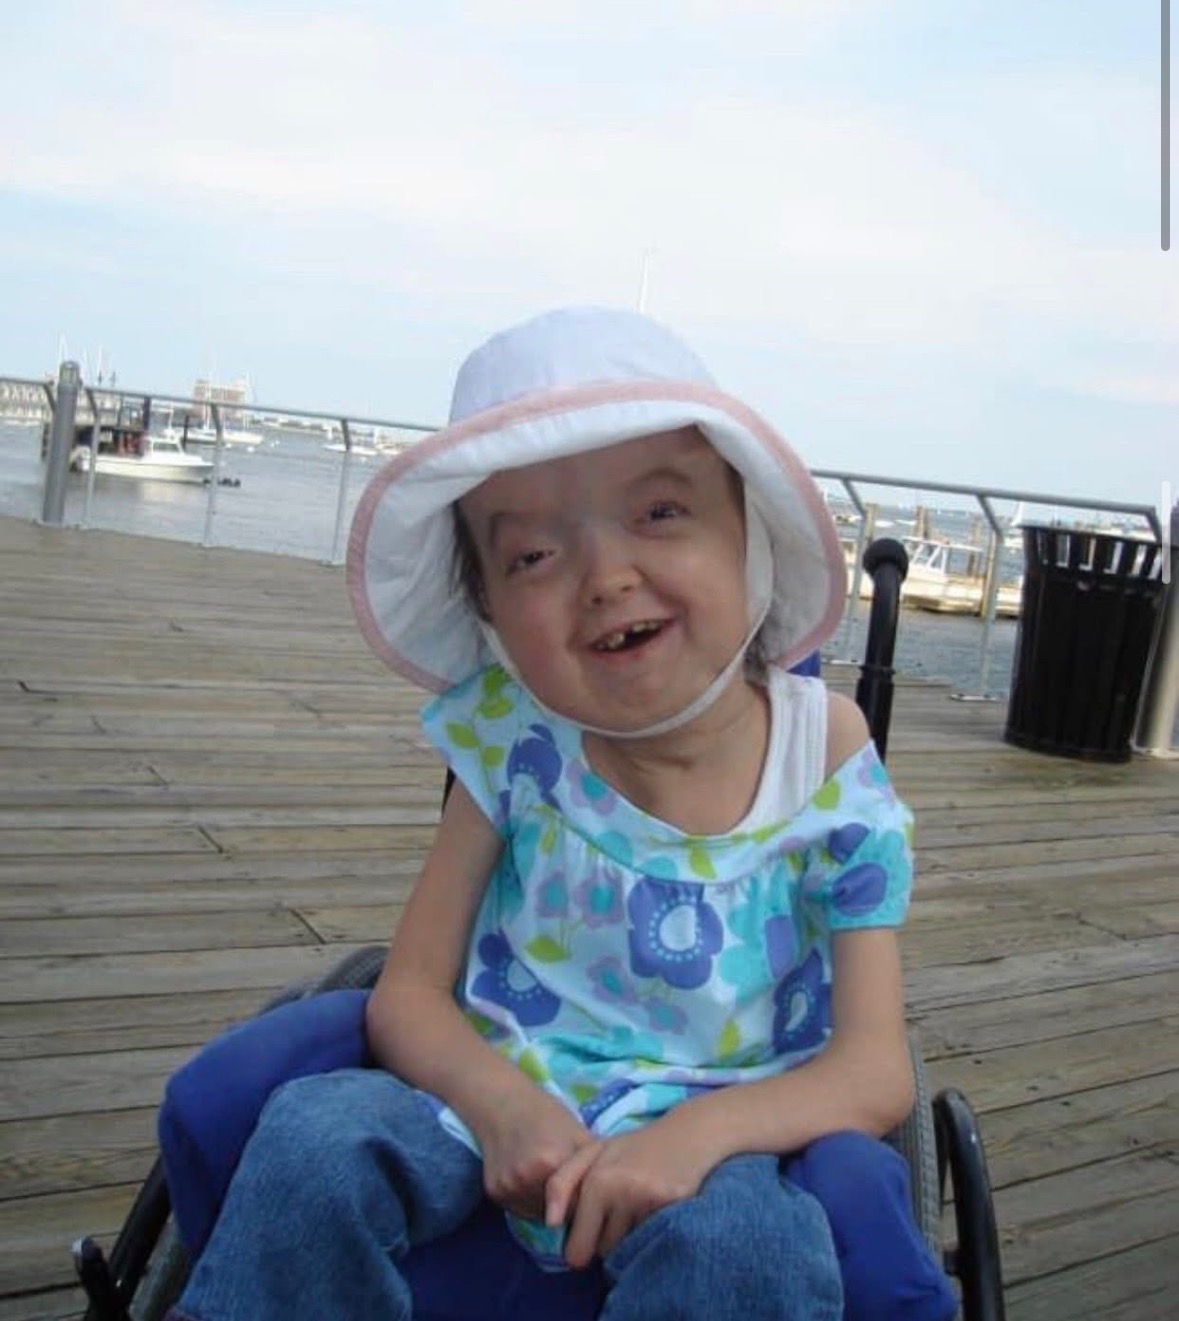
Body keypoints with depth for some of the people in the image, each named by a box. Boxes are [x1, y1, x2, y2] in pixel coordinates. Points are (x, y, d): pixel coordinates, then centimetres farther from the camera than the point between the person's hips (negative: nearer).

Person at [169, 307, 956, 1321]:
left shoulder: (827, 763, -12)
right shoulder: (515, 736, -9)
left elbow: (876, 1073, -11)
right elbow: (410, 991, -4)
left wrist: (699, 1131, -30)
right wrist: (499, 1103, -25)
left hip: (717, 1134, -1)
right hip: (500, 1100, 2)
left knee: (746, 1238, -33)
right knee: (315, 1134, -24)